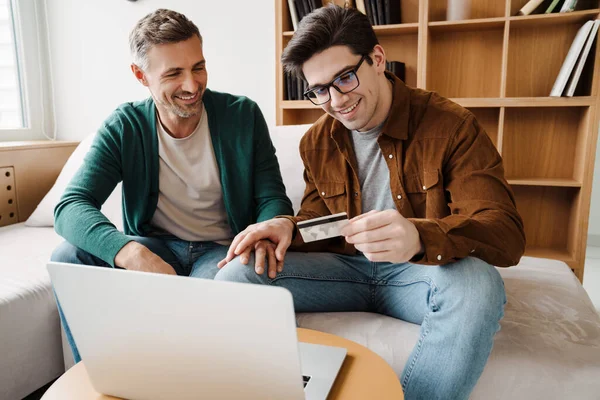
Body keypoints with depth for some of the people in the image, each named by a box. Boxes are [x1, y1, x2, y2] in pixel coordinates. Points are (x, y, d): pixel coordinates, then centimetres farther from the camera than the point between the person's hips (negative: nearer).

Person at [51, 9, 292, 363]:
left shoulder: (243, 115, -7)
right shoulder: (124, 127, -7)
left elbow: (273, 197, -5)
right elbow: (71, 206, -18)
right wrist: (129, 252, -40)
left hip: (223, 251, -1)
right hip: (153, 249, 2)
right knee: (68, 258, -22)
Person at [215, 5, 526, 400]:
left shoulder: (452, 125, -12)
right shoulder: (316, 143, 5)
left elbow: (506, 233, -19)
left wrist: (419, 237, -41)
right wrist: (288, 228, -13)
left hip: (422, 273, -2)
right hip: (346, 269, 3)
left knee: (476, 282, -37)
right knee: (237, 274, -17)